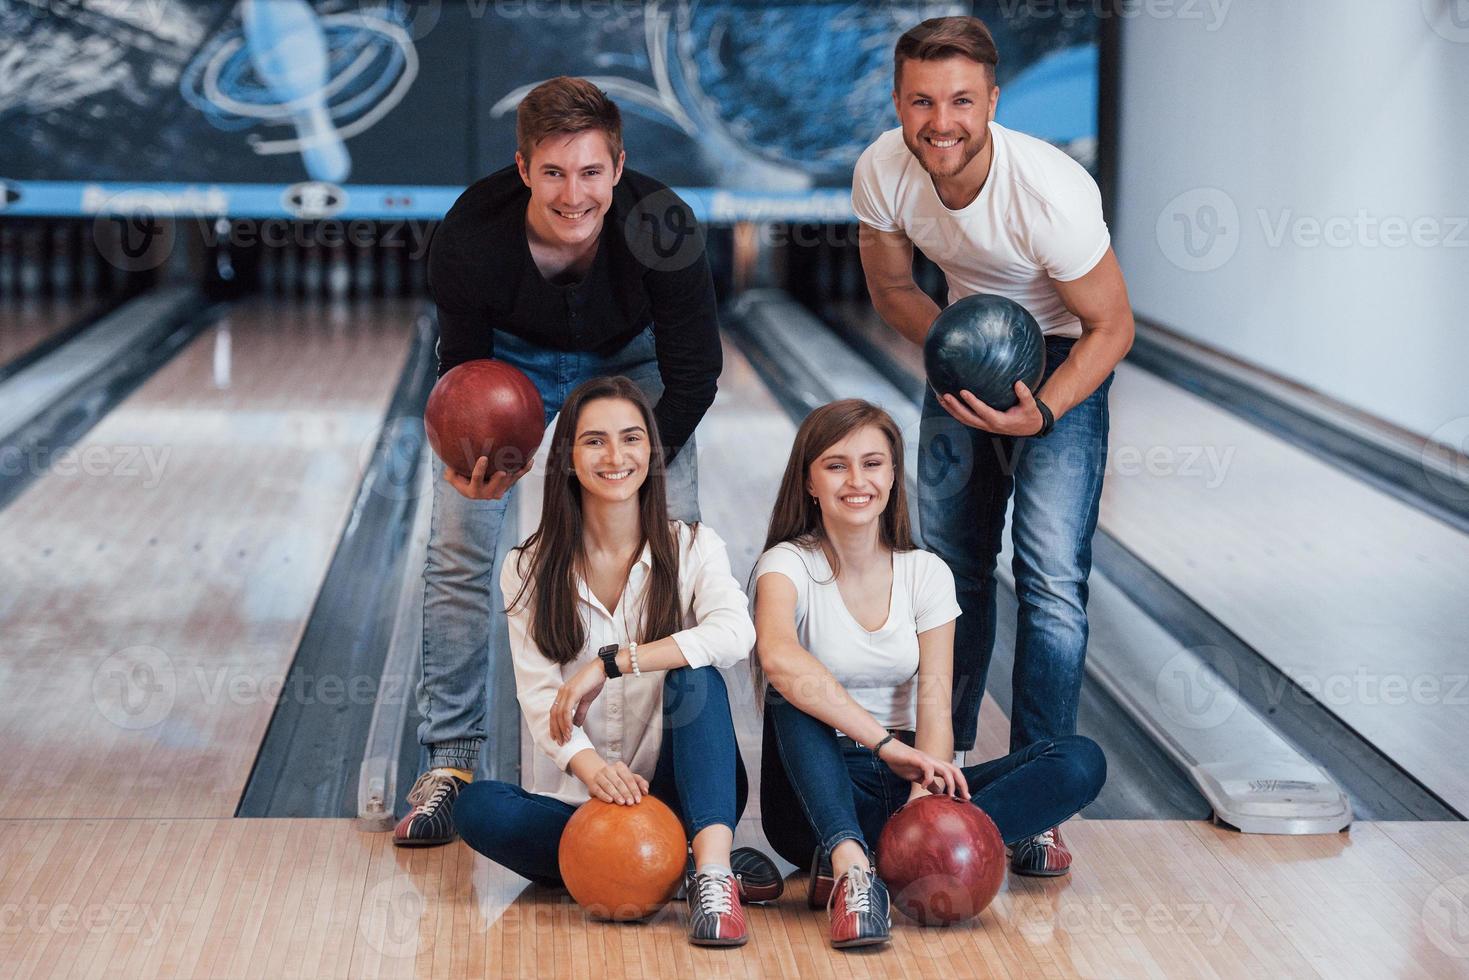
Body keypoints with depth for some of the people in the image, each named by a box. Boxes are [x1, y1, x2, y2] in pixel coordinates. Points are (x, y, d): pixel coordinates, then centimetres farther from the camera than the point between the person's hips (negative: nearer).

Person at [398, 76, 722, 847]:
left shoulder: (662, 227, -36)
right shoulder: (471, 235, -35)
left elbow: (693, 375, -22)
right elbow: (463, 364, -18)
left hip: (629, 358, 0)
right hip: (510, 357, 0)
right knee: (457, 550, -6)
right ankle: (449, 763, 5)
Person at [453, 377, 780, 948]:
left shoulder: (693, 548, 4)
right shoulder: (530, 569, 5)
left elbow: (736, 634, -18)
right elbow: (539, 694, -8)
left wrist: (610, 662, -25)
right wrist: (591, 767, -28)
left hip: (680, 795, 0)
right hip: (577, 799, 1)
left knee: (694, 675, -26)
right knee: (477, 807, -27)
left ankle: (713, 870, -41)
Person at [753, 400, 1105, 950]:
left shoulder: (925, 573, 4)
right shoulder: (789, 564, -8)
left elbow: (935, 703, -7)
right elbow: (778, 656, -32)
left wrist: (925, 791, -28)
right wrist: (887, 746, -38)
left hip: (903, 781, 3)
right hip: (819, 792, -3)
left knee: (1081, 763, -17)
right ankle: (850, 864, -48)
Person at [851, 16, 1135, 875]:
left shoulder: (1051, 191, -35)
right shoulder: (883, 171, -22)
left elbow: (1111, 328, -21)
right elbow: (892, 288, -2)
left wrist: (1041, 411, -36)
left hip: (1062, 361, -4)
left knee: (1053, 577, -14)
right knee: (950, 566, 11)